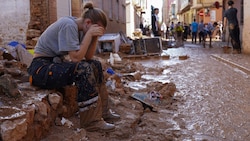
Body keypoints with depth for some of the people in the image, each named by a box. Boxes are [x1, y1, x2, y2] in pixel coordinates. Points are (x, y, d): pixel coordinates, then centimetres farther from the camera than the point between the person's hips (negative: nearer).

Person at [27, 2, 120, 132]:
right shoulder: (69, 25, -21)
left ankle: (101, 110, 12)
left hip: (55, 63, 10)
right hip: (41, 68, -10)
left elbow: (88, 57, 4)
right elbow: (76, 57, -27)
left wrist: (95, 37, -7)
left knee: (95, 65, 6)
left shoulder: (79, 29, 5)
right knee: (83, 69, -28)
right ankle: (91, 121, -19)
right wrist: (89, 34, -22)